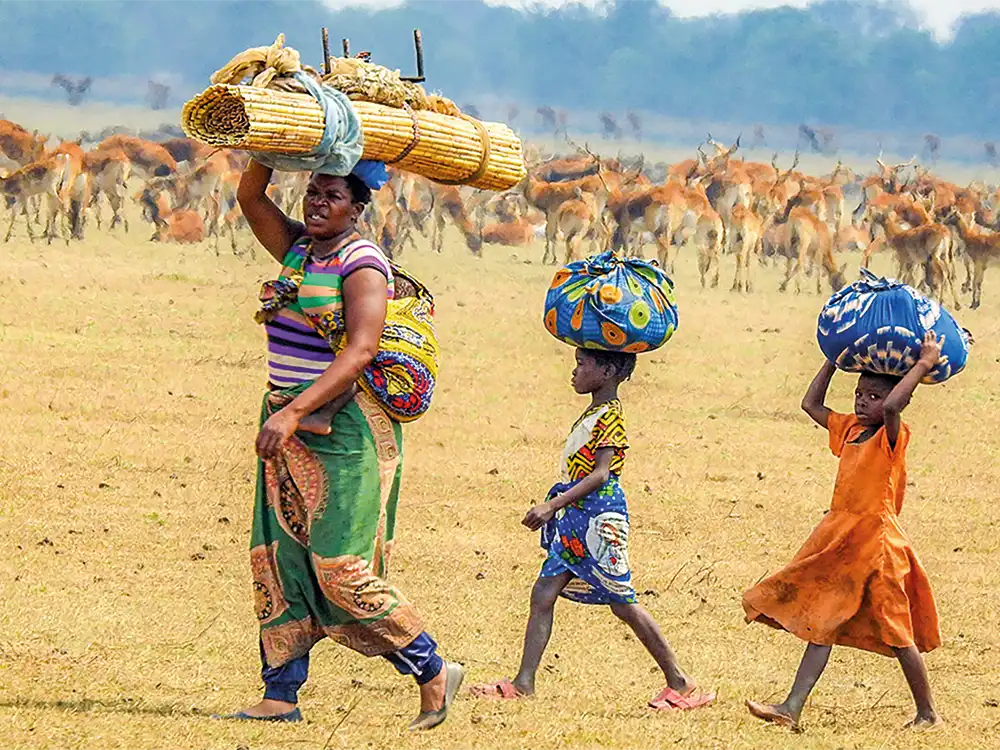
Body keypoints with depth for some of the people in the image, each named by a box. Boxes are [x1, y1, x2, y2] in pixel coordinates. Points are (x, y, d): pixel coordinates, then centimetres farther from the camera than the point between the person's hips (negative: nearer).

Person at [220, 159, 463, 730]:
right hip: (291, 427, 9)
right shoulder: (297, 249, 12)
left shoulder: (361, 266, -13)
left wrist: (292, 413, -29)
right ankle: (281, 695, 8)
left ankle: (434, 674, 1)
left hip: (346, 427, -9)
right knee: (278, 560, 5)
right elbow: (251, 196, 9)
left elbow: (361, 351, -22)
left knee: (341, 567, -12)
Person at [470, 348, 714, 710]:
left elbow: (600, 474, -22)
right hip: (576, 519, 9)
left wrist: (553, 506, -28)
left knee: (623, 603, -4)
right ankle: (523, 683, 1)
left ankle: (680, 683, 5)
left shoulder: (611, 417, -13)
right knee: (543, 594, 2)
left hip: (599, 515, -9)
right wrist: (554, 508, 23)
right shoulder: (592, 414, 15)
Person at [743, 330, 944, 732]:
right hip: (839, 541, 8)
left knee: (897, 634, 1)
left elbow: (892, 405, -33)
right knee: (820, 624, 3)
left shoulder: (892, 437, -11)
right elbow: (811, 404, 22)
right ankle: (791, 709, -1)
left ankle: (927, 713, 13)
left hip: (875, 543, -8)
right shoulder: (850, 430, 12)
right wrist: (836, 358, 18)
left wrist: (924, 364, -25)